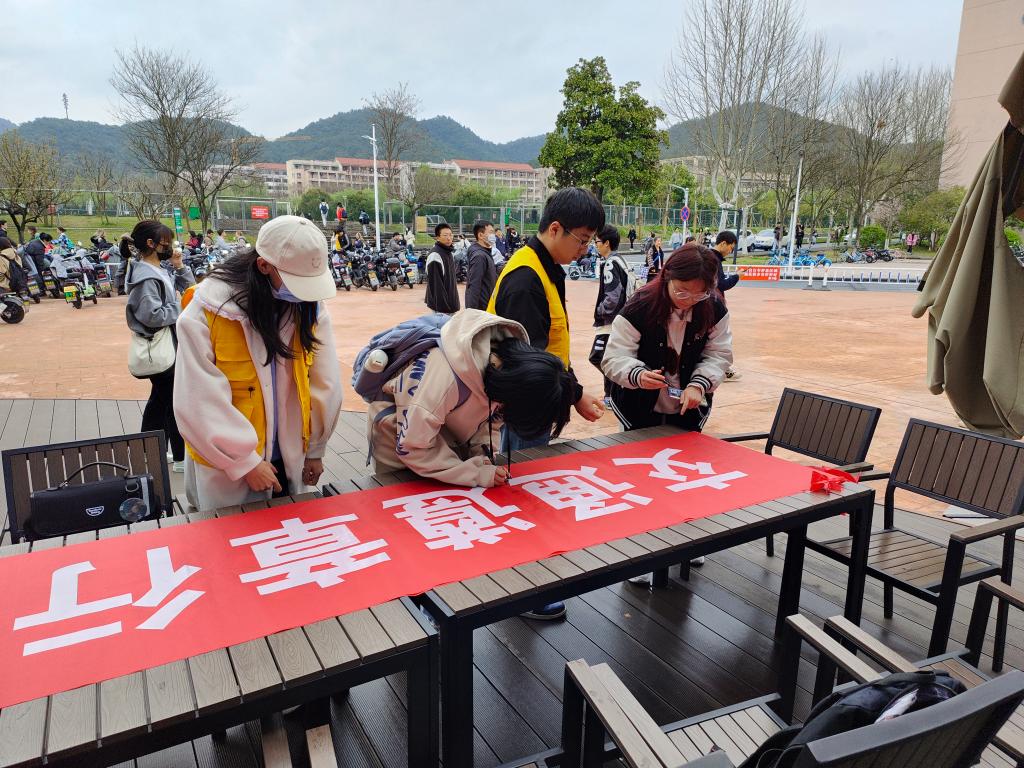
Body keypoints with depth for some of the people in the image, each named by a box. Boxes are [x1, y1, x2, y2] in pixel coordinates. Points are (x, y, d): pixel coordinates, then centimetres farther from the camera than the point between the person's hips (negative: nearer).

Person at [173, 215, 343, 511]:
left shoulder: (311, 306, -7)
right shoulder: (207, 311, -17)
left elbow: (326, 385, -1)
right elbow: (199, 404, -17)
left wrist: (314, 450, 4)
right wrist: (245, 462, -14)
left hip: (291, 461, 4)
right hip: (225, 467, -3)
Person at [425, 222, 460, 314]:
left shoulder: (450, 253, 14)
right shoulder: (435, 254, -16)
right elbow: (435, 283, -20)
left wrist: (454, 303, 18)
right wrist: (443, 305, -22)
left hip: (451, 304, 9)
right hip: (440, 306, -9)